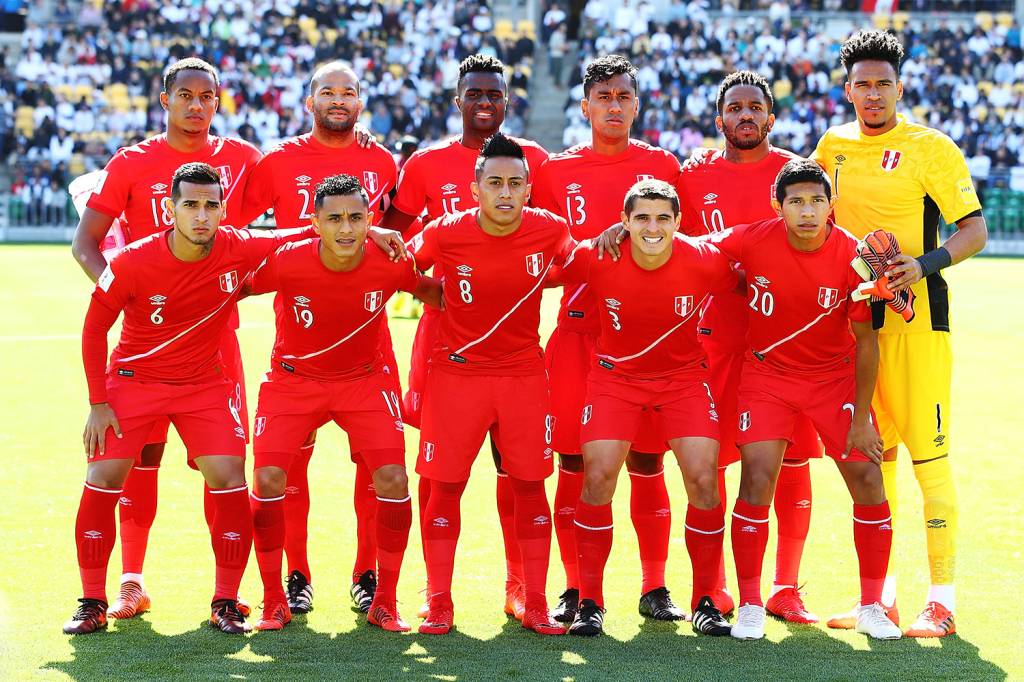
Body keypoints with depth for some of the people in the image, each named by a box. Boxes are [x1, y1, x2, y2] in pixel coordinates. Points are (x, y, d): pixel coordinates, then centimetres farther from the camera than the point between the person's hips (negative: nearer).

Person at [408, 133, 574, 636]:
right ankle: (438, 604, 12)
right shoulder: (444, 235, -13)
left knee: (529, 486, 4)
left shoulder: (549, 231, -9)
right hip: (456, 371, -1)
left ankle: (535, 605, 13)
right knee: (445, 486, 0)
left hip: (524, 373, 1)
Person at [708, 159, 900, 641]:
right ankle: (750, 607, 1)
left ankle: (871, 607, 11)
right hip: (768, 371, 0)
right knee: (757, 478, -13)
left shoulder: (853, 257, -18)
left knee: (867, 480, -5)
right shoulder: (753, 241, -17)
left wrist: (861, 418, -10)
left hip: (836, 375, 0)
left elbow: (866, 340, -11)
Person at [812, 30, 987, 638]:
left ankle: (942, 600, -2)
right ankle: (879, 595, 17)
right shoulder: (833, 146, 11)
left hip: (916, 314, -5)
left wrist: (924, 264, -20)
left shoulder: (930, 148, -4)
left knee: (929, 452, -7)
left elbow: (976, 230, -6)